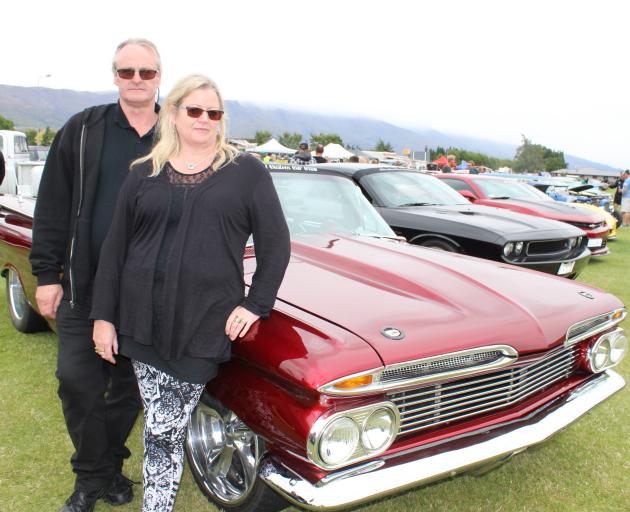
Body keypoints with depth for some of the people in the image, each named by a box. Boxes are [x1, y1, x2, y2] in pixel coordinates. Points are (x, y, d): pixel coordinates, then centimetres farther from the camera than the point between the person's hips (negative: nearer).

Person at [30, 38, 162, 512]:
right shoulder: (82, 130, 2)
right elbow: (52, 207, 2)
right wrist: (46, 274, -3)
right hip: (84, 285, 0)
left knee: (130, 385, 11)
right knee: (78, 382, 2)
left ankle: (105, 468, 33)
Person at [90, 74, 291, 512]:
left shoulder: (246, 172, 2)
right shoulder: (144, 174, 9)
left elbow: (276, 244, 1)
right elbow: (115, 249, 9)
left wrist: (256, 305, -5)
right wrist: (103, 316, 5)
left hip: (204, 327, -2)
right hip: (144, 323, 3)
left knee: (164, 433, 0)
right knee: (161, 430, 10)